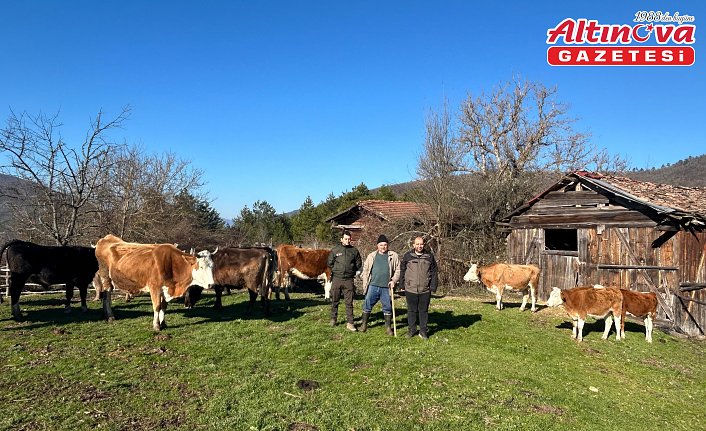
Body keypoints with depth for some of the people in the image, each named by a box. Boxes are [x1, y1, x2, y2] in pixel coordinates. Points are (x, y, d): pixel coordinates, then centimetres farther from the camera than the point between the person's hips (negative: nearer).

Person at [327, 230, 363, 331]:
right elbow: (329, 263, 11)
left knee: (349, 302, 0)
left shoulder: (354, 250, 4)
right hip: (336, 279, 0)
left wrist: (352, 272, 11)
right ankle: (333, 319, 27)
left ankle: (350, 323, 4)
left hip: (349, 280, 0)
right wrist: (336, 270, 9)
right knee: (335, 301, 10)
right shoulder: (335, 250, 2)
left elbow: (359, 264, 15)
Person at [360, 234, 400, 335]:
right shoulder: (371, 256, 8)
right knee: (367, 305, 6)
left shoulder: (393, 256, 4)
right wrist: (365, 284, 2)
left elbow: (398, 270, 4)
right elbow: (365, 270, 9)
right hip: (373, 286, 1)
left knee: (387, 307, 7)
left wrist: (394, 281, -9)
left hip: (386, 287, -1)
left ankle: (388, 327, 19)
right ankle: (364, 324, 20)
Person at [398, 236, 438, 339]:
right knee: (411, 310, 9)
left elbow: (434, 273, 8)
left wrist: (433, 287, 2)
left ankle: (423, 330, 20)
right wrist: (402, 285, 4)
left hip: (425, 290, 1)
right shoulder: (407, 256, 1)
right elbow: (402, 271, 7)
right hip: (410, 289, 0)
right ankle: (411, 329, 23)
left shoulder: (429, 256, 3)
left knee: (424, 311, 9)